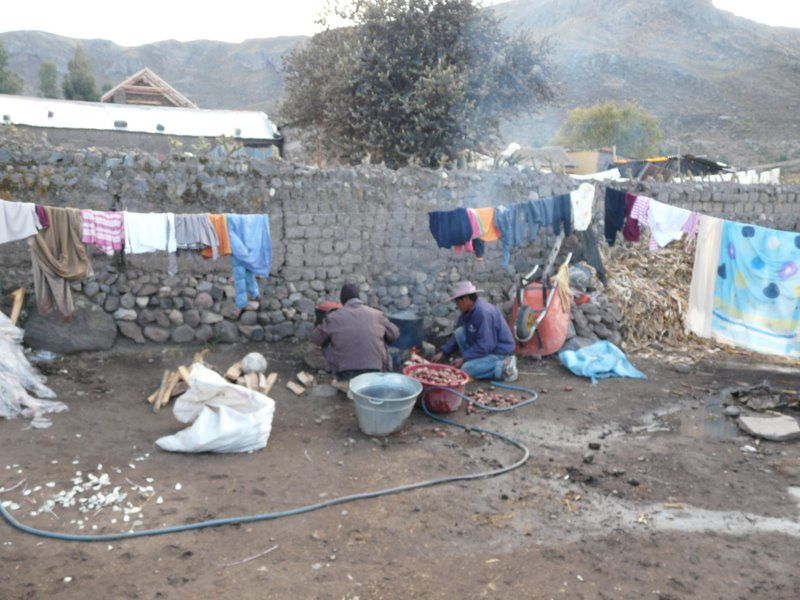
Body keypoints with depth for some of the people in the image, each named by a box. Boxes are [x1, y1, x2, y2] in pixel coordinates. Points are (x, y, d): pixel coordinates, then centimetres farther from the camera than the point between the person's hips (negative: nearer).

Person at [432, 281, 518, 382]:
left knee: (466, 369, -23)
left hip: (500, 352, -9)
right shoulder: (468, 311, 2)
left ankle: (503, 367, -12)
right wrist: (442, 353, 4)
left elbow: (485, 346, -27)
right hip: (487, 346, 9)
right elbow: (457, 335, 12)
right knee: (460, 332, -4)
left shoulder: (483, 313, -27)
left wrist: (464, 359, -20)